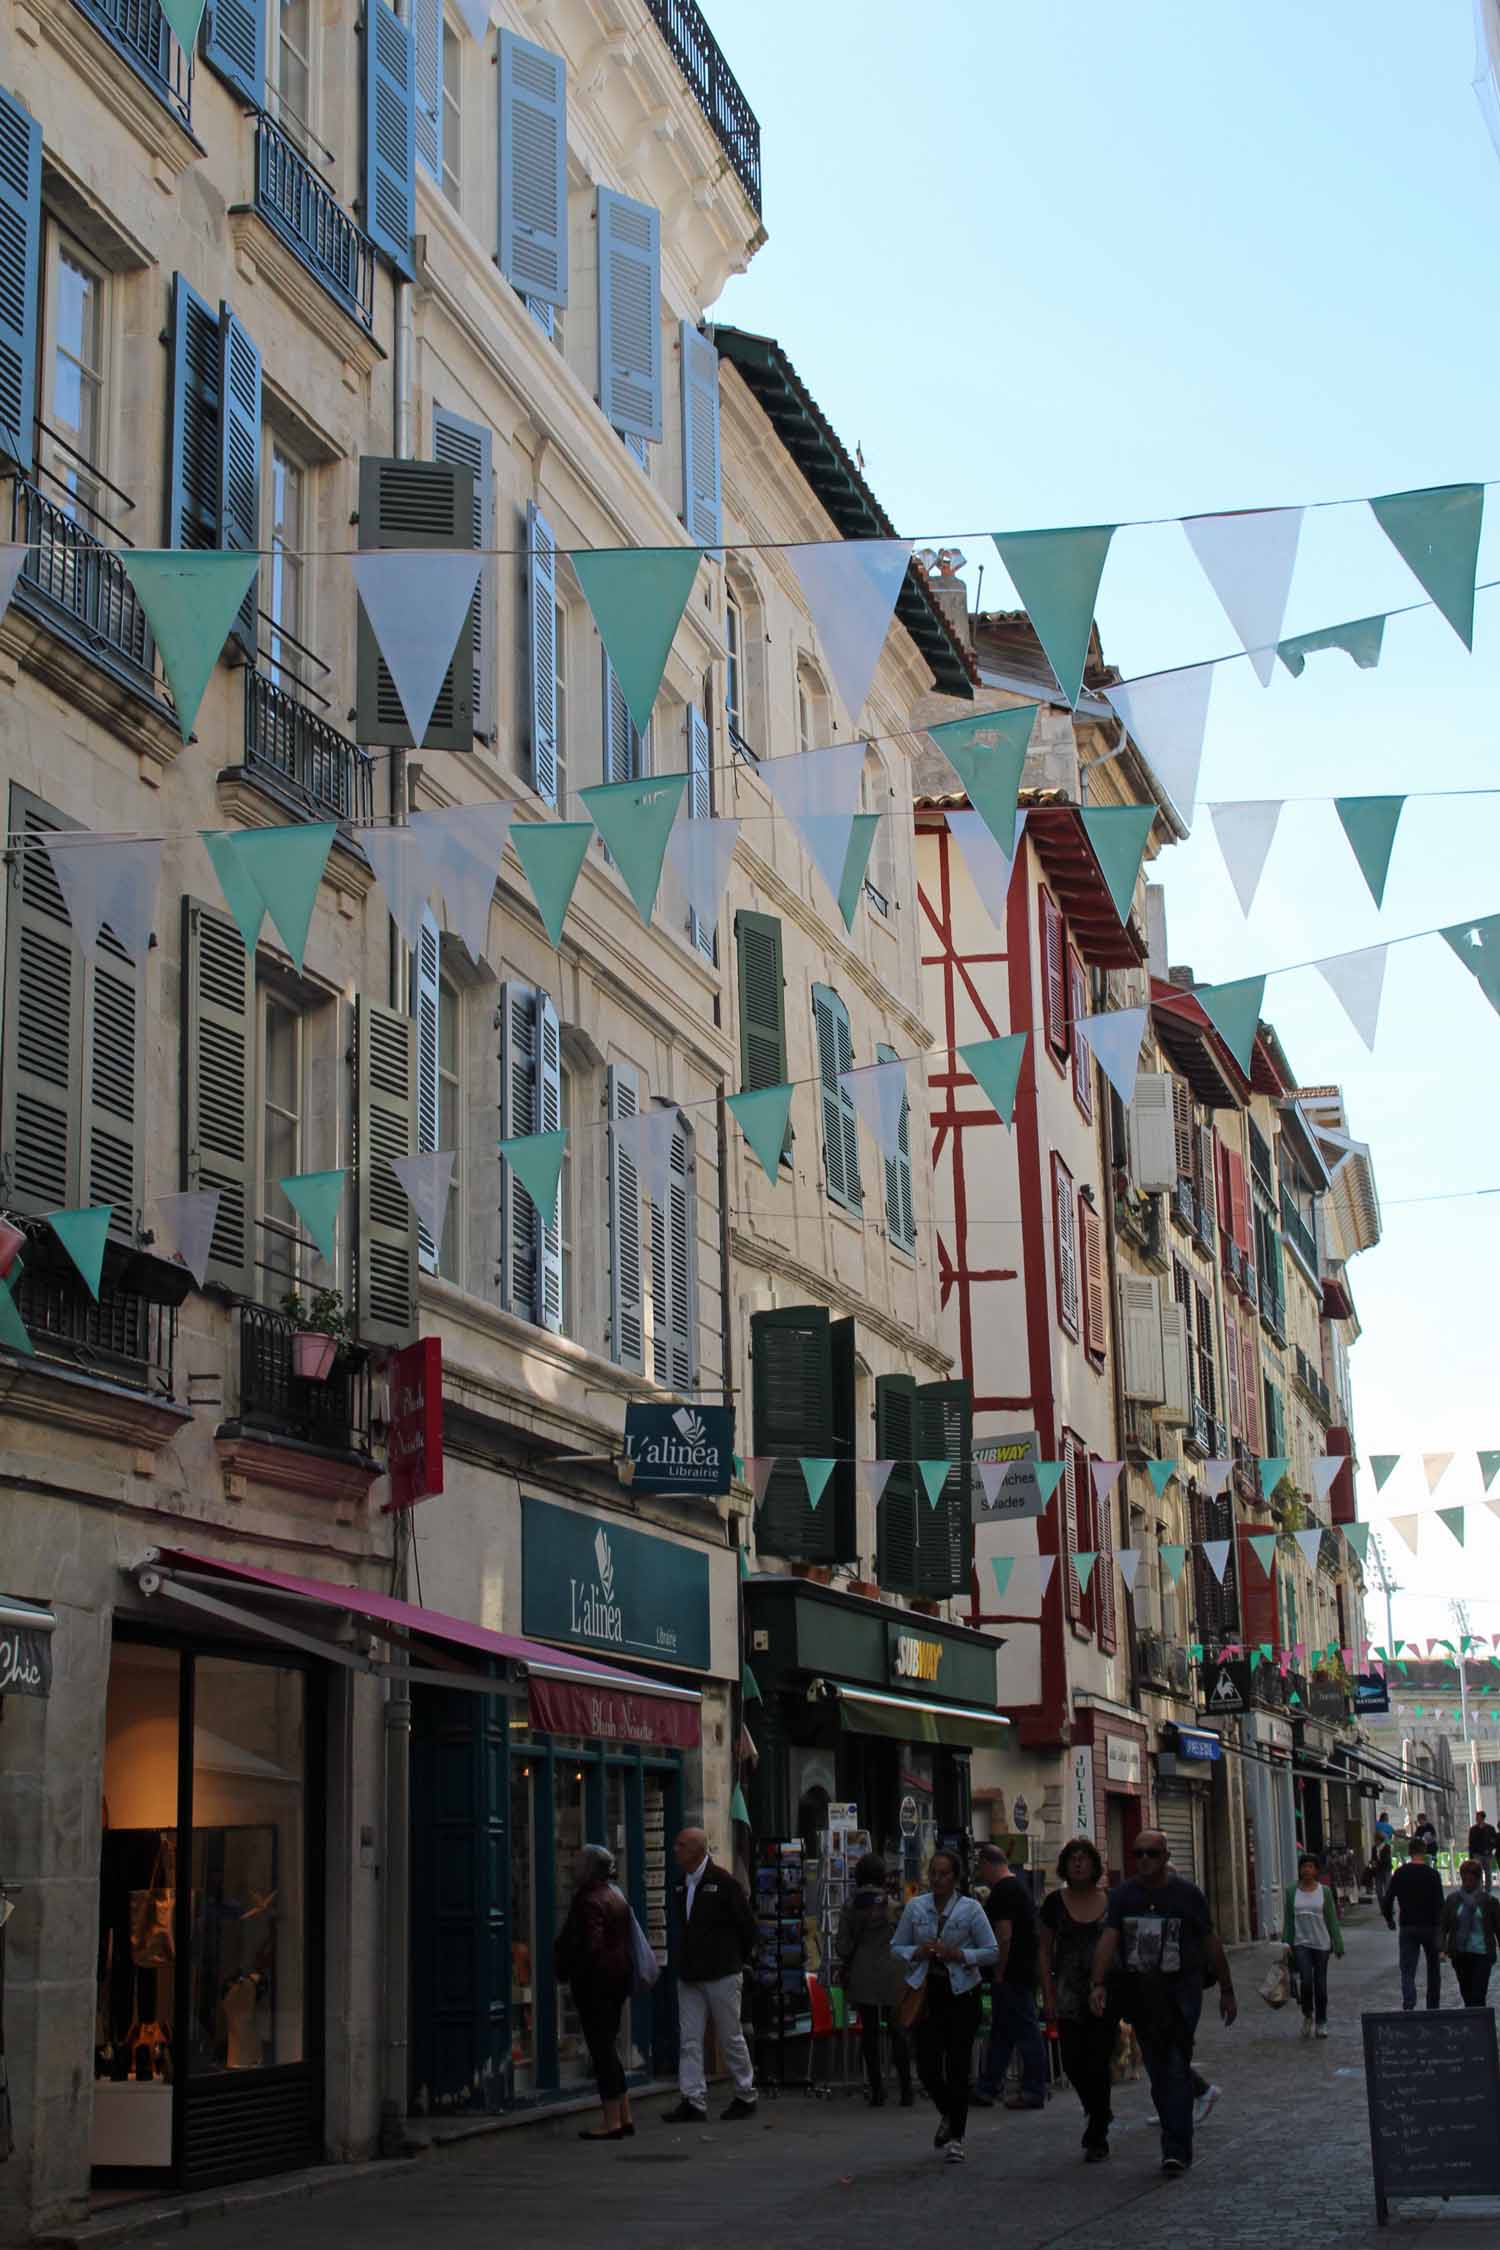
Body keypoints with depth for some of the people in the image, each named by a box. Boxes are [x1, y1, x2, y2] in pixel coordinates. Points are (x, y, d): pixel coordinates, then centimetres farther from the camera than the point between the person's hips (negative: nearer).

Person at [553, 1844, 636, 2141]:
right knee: (608, 2046, 16)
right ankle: (624, 2118, 17)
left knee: (601, 2048, -5)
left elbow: (591, 1945, -24)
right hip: (620, 1972, 10)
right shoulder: (617, 1896, 13)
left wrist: (567, 1968, -13)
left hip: (595, 1979, -10)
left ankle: (612, 2122, -5)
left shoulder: (589, 1901, -17)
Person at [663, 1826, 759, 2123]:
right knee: (689, 2040, 0)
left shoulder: (722, 1881, -12)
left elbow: (747, 1923, -6)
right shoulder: (679, 1884, 8)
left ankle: (746, 2096, 17)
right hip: (689, 1974, 6)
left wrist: (737, 1959, 3)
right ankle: (693, 2102, 2)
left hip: (721, 1975, -6)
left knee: (731, 2038, 4)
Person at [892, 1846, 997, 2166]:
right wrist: (918, 1952, -9)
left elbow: (991, 1951, -2)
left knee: (957, 2067, -2)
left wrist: (958, 1954, -16)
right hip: (927, 1993, 2)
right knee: (927, 2068, -1)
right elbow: (896, 1947, 11)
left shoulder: (971, 1909, -4)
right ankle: (948, 2115, 30)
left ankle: (956, 2137, 11)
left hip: (962, 1992, -2)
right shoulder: (915, 1907, 4)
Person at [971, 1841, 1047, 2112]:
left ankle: (1034, 2092, 1)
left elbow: (1004, 1937, -22)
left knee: (1025, 2031, -4)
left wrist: (998, 1975, -17)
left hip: (1010, 1976, -10)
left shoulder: (1002, 1892, -15)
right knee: (1000, 2031, 13)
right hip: (1025, 1971, 10)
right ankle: (987, 2089, 18)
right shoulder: (1018, 1886, 17)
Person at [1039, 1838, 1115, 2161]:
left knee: (1098, 2064, -5)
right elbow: (1045, 1951, 7)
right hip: (1069, 1996, 1)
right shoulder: (1055, 1903, 4)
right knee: (1073, 2063, -2)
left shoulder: (1112, 1901, 2)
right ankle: (1097, 2114, 29)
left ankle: (1097, 2137, 8)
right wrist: (1048, 1996, 1)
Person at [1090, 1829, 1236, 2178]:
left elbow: (1211, 1943, 5)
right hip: (1140, 1992, 3)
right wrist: (1099, 1984, -19)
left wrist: (1227, 1990, 9)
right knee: (1157, 2071, 9)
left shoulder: (1187, 1893, -2)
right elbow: (1108, 1939, -6)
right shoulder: (1123, 1894, 4)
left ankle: (1175, 2149, -11)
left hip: (1180, 1990, -3)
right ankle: (1177, 2144, 22)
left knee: (1176, 2067, -11)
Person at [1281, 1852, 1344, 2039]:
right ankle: (1307, 2015, 9)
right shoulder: (1292, 1891, 2)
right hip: (1301, 1943, 0)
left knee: (1320, 1984, 4)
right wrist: (1285, 1944, 2)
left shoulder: (1325, 1891, -1)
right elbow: (1288, 1920, 6)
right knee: (1306, 1981, -15)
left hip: (1321, 1944, 0)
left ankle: (1321, 2023, 19)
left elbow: (1332, 1920, 1)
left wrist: (1338, 1946, -2)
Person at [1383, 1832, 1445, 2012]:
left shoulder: (1400, 1873, 1)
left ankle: (1408, 2008, -24)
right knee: (1433, 1971, 17)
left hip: (1407, 1929, 1)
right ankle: (1433, 2008, 23)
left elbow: (1388, 1900, 1)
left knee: (1407, 1972, -3)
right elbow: (1439, 1904, -11)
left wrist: (1390, 1920, 17)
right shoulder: (1432, 1874, -6)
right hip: (1429, 1927, -1)